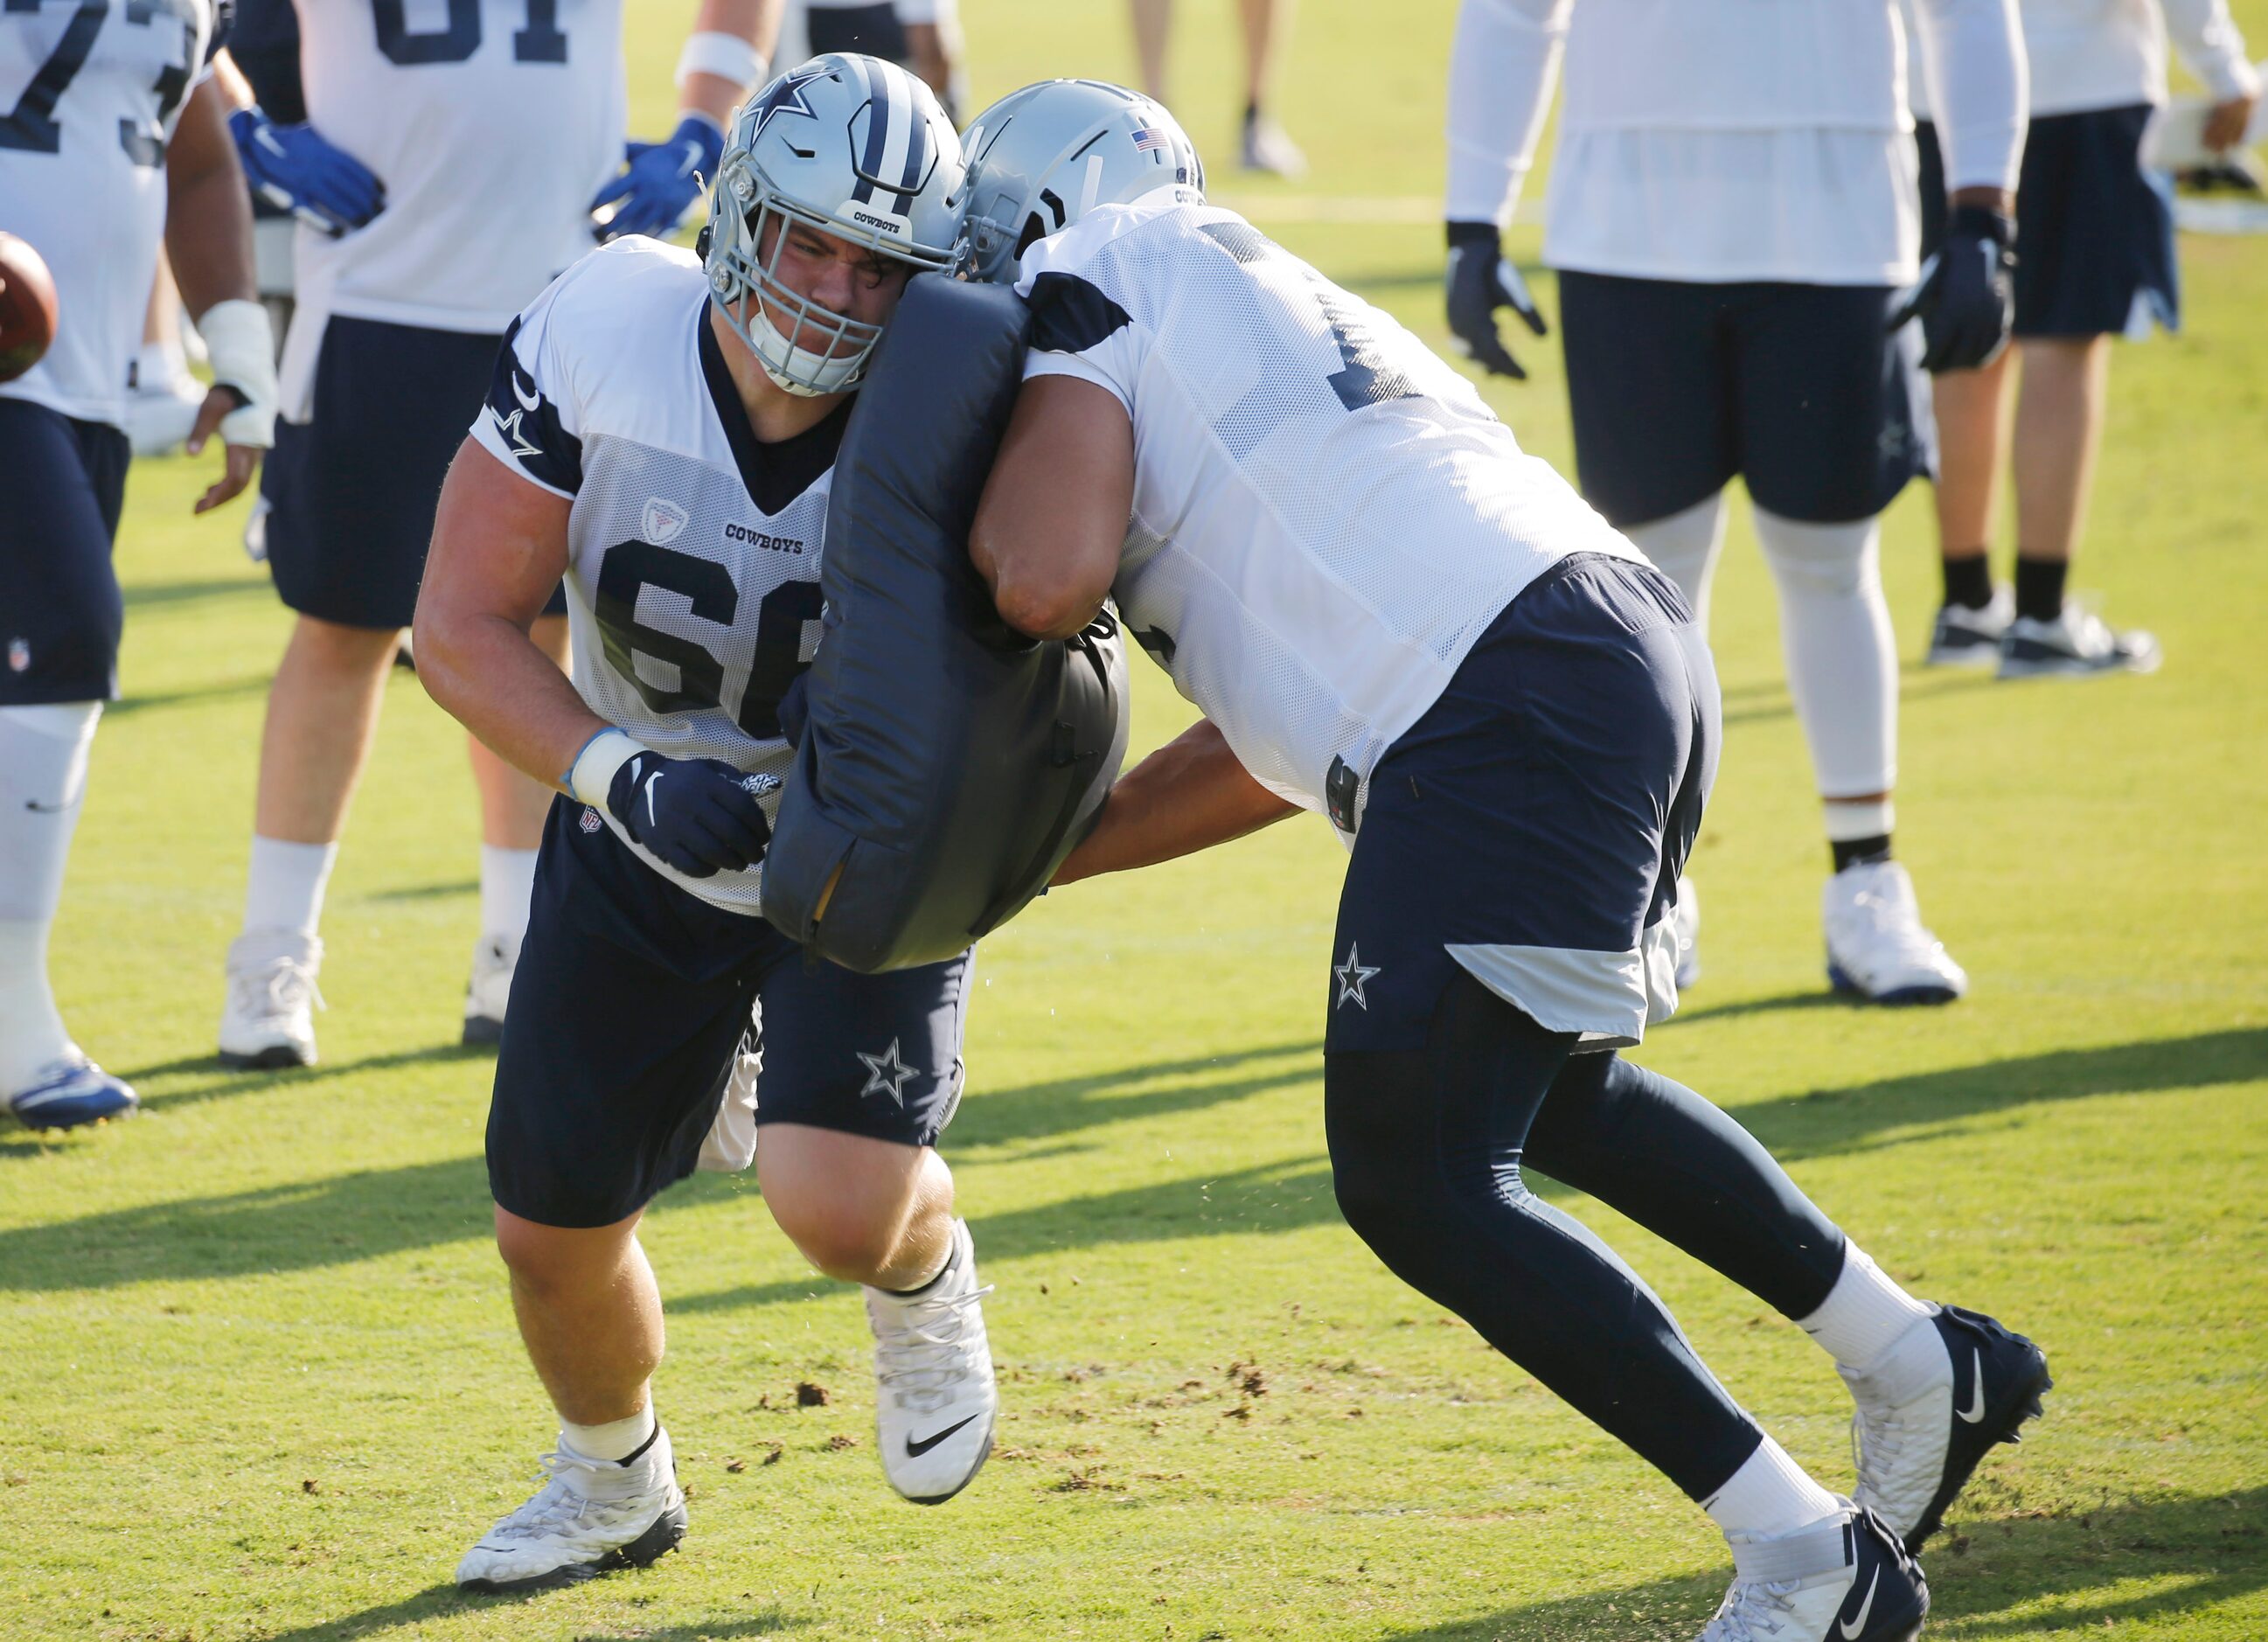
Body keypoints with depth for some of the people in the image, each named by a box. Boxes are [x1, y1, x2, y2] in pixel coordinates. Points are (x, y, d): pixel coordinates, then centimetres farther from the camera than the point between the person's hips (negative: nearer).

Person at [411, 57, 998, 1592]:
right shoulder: (608, 332, -24)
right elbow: (465, 623, -19)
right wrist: (629, 781, -32)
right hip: (643, 835, 2)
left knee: (840, 1203, -24)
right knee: (554, 1227, 8)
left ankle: (926, 1276, 16)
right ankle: (615, 1484, 41)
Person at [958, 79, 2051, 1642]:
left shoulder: (1094, 283, 7)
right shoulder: (1264, 317, 32)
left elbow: (1043, 578, -9)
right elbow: (1268, 756, 33)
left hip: (1506, 719, -9)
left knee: (1415, 1177, -2)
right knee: (1543, 1093, 30)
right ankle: (1923, 1366, 38)